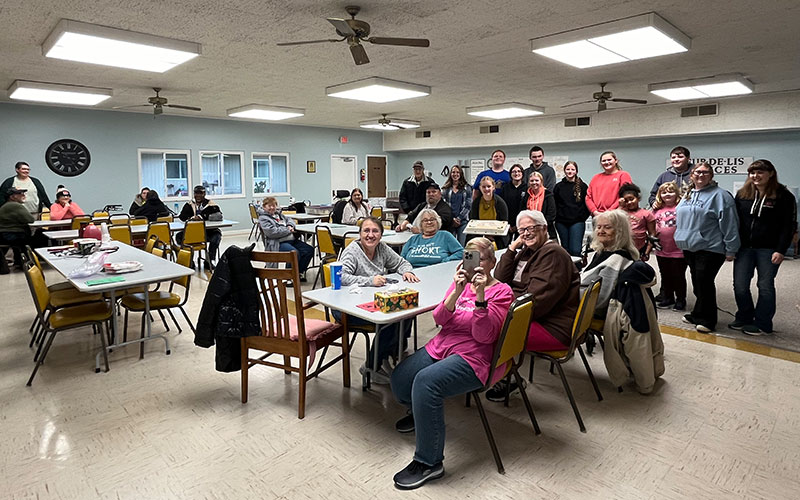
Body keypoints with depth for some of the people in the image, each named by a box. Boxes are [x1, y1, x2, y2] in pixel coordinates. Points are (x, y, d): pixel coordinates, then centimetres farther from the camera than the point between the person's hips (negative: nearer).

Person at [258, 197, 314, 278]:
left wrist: (290, 226, 6)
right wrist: (288, 230, -8)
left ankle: (299, 272, -1)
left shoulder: (278, 214, 25)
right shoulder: (263, 218, 0)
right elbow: (272, 232, -13)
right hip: (278, 243, -8)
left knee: (310, 250, -10)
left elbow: (289, 220, 32)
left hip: (292, 239, 8)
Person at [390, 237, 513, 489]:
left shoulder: (502, 292, -4)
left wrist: (480, 296, -27)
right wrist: (457, 292, -19)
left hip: (473, 358, -7)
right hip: (441, 345, 7)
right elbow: (439, 319, -2)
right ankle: (420, 412, 31)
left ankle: (429, 462, -16)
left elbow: (484, 336, -16)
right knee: (399, 378, -6)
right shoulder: (461, 282, 10)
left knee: (426, 381, -31)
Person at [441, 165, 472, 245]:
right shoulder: (445, 189, 11)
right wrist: (452, 219, -7)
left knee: (461, 244, -5)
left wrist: (459, 218, -7)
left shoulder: (467, 188, 9)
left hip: (463, 221, -1)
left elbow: (468, 205, 2)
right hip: (449, 221, 1)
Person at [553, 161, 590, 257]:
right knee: (565, 249, 8)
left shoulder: (582, 186, 5)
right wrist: (557, 216, 2)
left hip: (577, 222, -2)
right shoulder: (559, 186, 10)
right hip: (561, 222, 3)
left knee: (575, 250, -13)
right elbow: (554, 204, 11)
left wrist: (583, 217, -2)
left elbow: (587, 203, 6)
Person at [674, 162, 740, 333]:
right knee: (697, 283, 14)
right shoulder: (687, 195, 15)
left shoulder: (720, 195, -7)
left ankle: (706, 319, 8)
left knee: (704, 283, -4)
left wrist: (731, 249, -13)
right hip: (690, 247, 7)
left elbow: (730, 224, -11)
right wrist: (682, 239, 21)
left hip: (710, 248, -7)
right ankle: (699, 314, 26)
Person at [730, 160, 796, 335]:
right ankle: (744, 317, 22)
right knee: (739, 286, 3)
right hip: (744, 248, 3)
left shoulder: (783, 196, -4)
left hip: (768, 249, -3)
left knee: (765, 286, 3)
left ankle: (762, 323, 15)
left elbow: (788, 226, -5)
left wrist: (781, 250, -13)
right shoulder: (742, 194, 7)